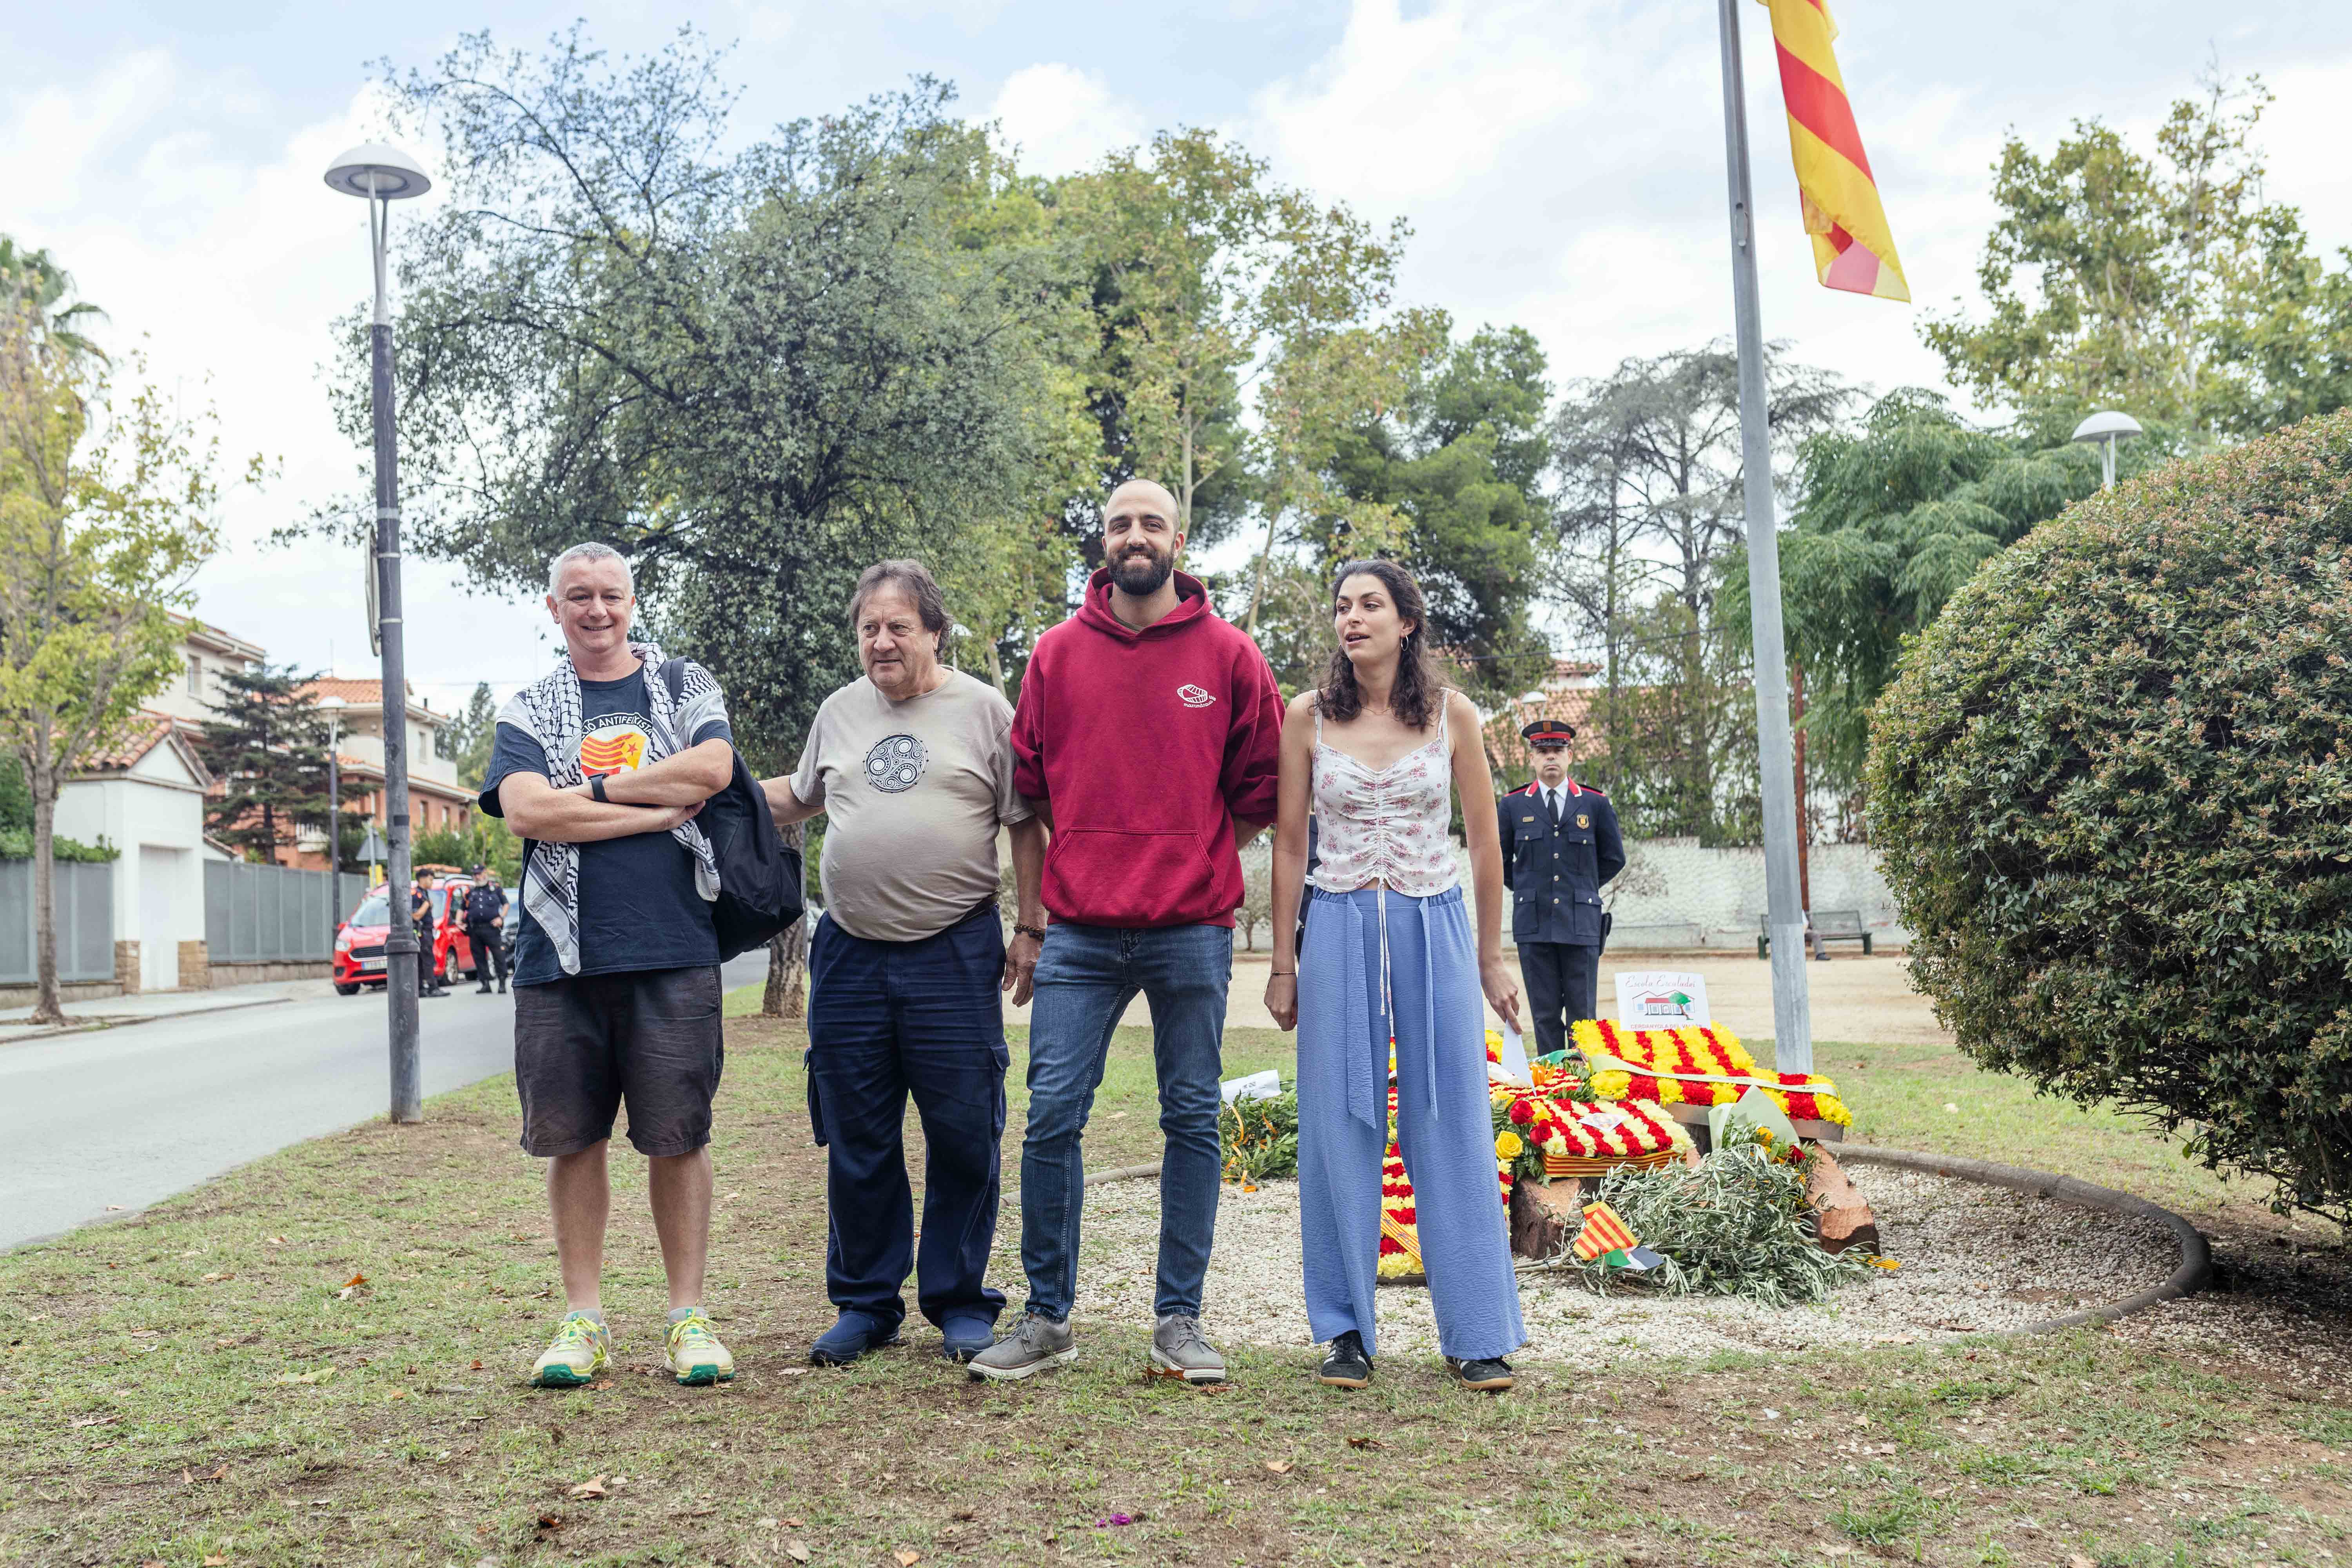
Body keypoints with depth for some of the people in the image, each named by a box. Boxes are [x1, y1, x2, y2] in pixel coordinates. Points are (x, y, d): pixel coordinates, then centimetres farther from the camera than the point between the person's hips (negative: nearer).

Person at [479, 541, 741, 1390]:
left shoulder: (687, 687, 12)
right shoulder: (527, 711, 13)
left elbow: (712, 768, -8)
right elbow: (527, 811, -5)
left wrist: (591, 788, -5)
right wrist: (658, 809, -8)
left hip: (672, 949, -1)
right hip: (560, 955, 2)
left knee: (677, 1136, 1)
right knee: (571, 1137, 6)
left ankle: (688, 1317, 11)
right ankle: (584, 1318, 17)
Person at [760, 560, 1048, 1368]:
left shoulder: (982, 709, 1)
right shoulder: (839, 712, 13)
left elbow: (1026, 825, 2)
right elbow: (798, 797, 29)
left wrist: (1030, 928, -2)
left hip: (956, 953, -3)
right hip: (850, 952, 4)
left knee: (963, 1135, 2)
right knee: (855, 1141, 9)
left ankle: (961, 1302, 17)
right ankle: (865, 1302, 22)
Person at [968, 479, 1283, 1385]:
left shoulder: (1229, 655, 4)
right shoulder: (1058, 654, 7)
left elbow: (1259, 788, 11)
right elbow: (1029, 783, 15)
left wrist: (1194, 855, 7)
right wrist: (1089, 857, 11)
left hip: (1193, 933, -1)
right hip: (1080, 933, 1)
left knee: (1193, 1121, 5)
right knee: (1051, 1117, -2)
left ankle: (1180, 1320, 15)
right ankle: (1048, 1318, 11)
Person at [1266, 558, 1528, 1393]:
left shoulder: (1453, 715, 1)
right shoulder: (1309, 716, 2)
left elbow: (1483, 843, 8)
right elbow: (1289, 844, 6)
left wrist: (1491, 958, 9)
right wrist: (1283, 961, 4)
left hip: (1436, 927, 0)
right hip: (1339, 928, 0)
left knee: (1451, 1128, 2)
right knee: (1339, 1129, 3)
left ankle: (1478, 1335, 12)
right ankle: (1348, 1332, 15)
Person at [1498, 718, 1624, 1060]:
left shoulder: (1596, 804, 6)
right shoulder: (1512, 806, 6)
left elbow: (1614, 859, 16)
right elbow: (1498, 860, 18)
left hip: (1581, 921, 0)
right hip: (1534, 924, 0)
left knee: (1583, 1014, 2)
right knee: (1545, 1014, 2)